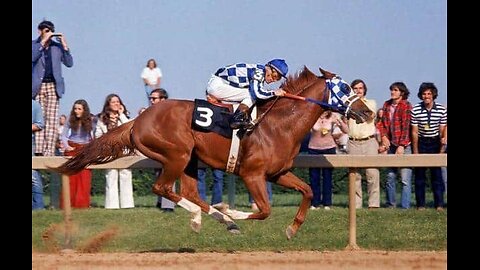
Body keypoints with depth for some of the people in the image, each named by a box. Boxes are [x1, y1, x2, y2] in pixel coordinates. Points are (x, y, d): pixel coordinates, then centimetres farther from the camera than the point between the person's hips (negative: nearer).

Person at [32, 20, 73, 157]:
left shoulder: (57, 46, 11)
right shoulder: (34, 45, 7)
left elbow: (69, 63, 5)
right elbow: (33, 57, -13)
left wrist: (64, 45, -4)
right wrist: (43, 41, -14)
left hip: (53, 86, 1)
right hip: (38, 86, -1)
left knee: (52, 119, -5)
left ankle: (49, 151, -8)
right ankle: (39, 150, -9)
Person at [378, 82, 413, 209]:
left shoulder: (406, 106, -8)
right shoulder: (387, 105, 11)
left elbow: (406, 127, -12)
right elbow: (382, 122, 17)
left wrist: (401, 146, -17)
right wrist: (384, 136, 0)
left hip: (404, 146, -6)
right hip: (391, 145, 6)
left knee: (405, 179, -8)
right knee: (390, 176, 9)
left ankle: (405, 207, -8)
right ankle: (390, 204, 19)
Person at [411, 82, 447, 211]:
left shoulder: (442, 110, -5)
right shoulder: (415, 110, -8)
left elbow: (442, 129, 1)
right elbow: (414, 132, -5)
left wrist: (443, 139, -14)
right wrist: (415, 151, -5)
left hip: (435, 142, 0)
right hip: (421, 142, 0)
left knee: (437, 173, -3)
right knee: (419, 174, 2)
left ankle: (439, 204, 0)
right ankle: (420, 204, 8)